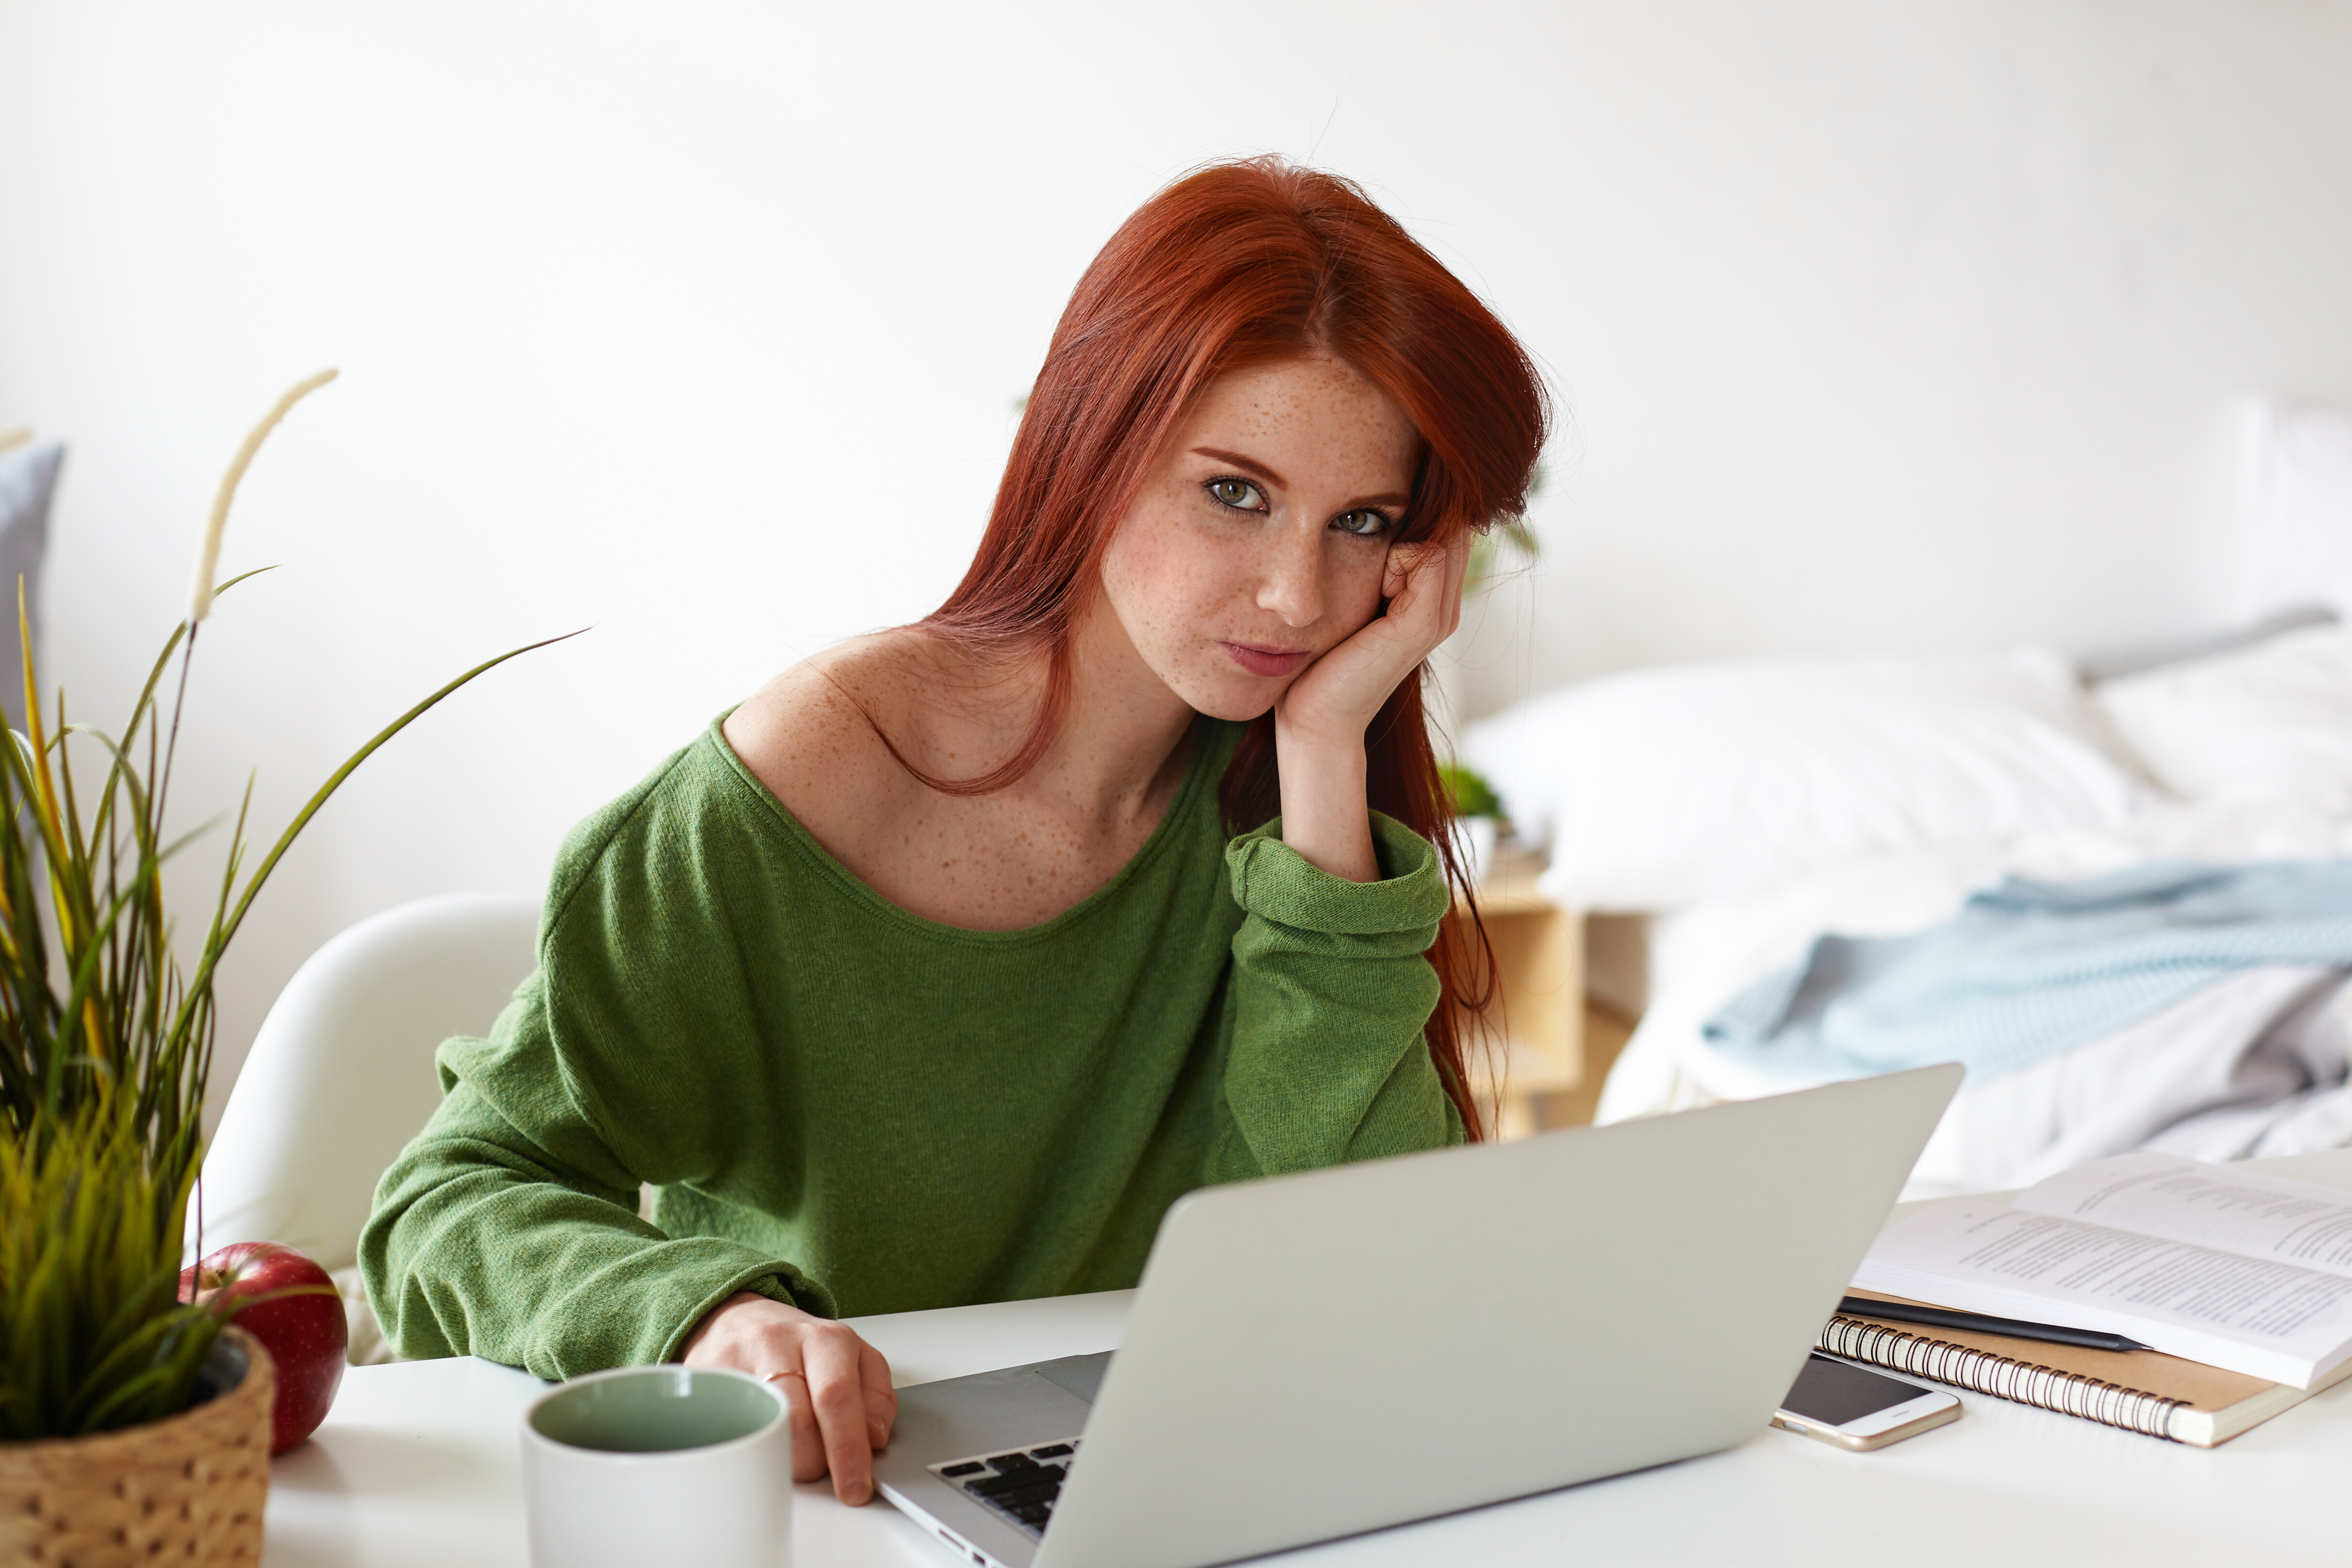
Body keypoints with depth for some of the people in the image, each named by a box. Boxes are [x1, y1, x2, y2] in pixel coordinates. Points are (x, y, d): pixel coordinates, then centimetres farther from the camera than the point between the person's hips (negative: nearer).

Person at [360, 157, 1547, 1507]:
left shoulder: (1286, 783, -3)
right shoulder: (808, 786, -15)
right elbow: (453, 1199, -12)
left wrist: (1327, 754, -17)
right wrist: (710, 1317, -32)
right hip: (810, 1507, -1)